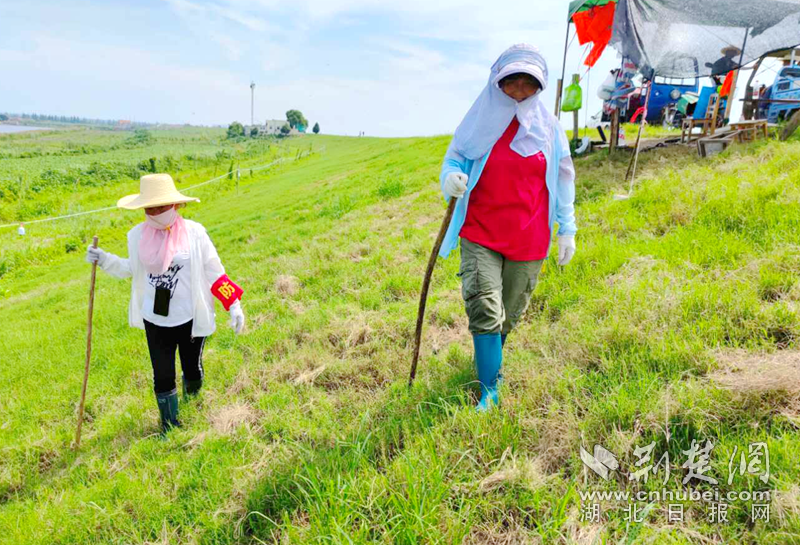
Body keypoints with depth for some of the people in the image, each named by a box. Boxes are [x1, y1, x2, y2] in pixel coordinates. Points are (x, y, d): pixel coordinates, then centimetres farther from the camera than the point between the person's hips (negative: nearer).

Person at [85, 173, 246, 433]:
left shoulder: (194, 232, -12)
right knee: (162, 376, 8)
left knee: (192, 369, 15)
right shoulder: (137, 235, -3)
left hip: (190, 319, -2)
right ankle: (169, 425, 32)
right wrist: (105, 260, -1)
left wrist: (234, 305, -9)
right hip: (155, 320, 2)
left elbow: (213, 272, -6)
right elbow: (131, 269, 14)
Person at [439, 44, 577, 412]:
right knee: (484, 311, -11)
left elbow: (563, 179, 11)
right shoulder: (482, 119, 1)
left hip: (528, 240, 2)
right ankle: (490, 392, -1)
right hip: (480, 234, -1)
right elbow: (454, 157, 8)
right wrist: (451, 179, -17)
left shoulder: (548, 126, 5)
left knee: (508, 316, 13)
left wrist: (567, 229, 7)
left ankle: (488, 360, 40)